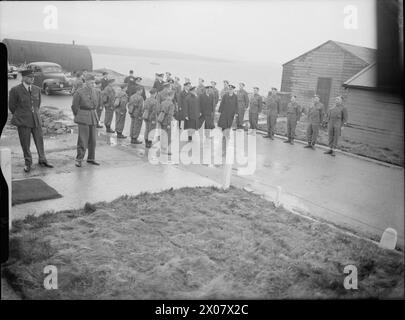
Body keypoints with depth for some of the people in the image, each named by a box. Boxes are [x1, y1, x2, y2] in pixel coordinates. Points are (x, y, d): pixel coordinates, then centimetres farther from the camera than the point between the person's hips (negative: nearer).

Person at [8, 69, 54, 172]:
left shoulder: (37, 89, 6)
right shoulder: (15, 90, -7)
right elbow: (11, 106, 3)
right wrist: (19, 116, 11)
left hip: (36, 119, 4)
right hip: (22, 121, -3)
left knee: (39, 140, 7)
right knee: (25, 143, 3)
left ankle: (42, 160, 21)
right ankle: (28, 163, 18)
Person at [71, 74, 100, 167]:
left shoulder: (94, 91, 8)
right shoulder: (79, 92, -10)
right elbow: (74, 106, -2)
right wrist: (79, 118, 4)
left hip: (93, 117, 6)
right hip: (83, 119, -6)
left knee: (92, 139, 9)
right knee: (83, 139, -8)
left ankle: (91, 158, 19)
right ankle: (79, 159, 0)